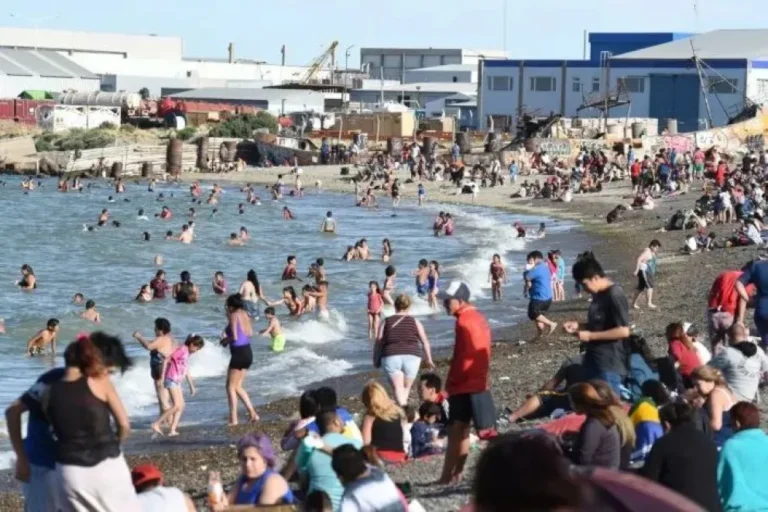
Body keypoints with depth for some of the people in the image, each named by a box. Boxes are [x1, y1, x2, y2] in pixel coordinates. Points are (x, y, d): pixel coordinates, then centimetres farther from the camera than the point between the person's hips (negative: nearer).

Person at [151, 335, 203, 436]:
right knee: (177, 405, -15)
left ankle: (172, 430, -2)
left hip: (177, 382, 10)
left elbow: (186, 371, 24)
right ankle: (157, 424, -11)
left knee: (181, 406, 3)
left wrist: (192, 386, 28)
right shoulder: (182, 350, -13)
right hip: (171, 380, -10)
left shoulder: (187, 353, 16)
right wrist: (162, 377, -16)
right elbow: (167, 359, -17)